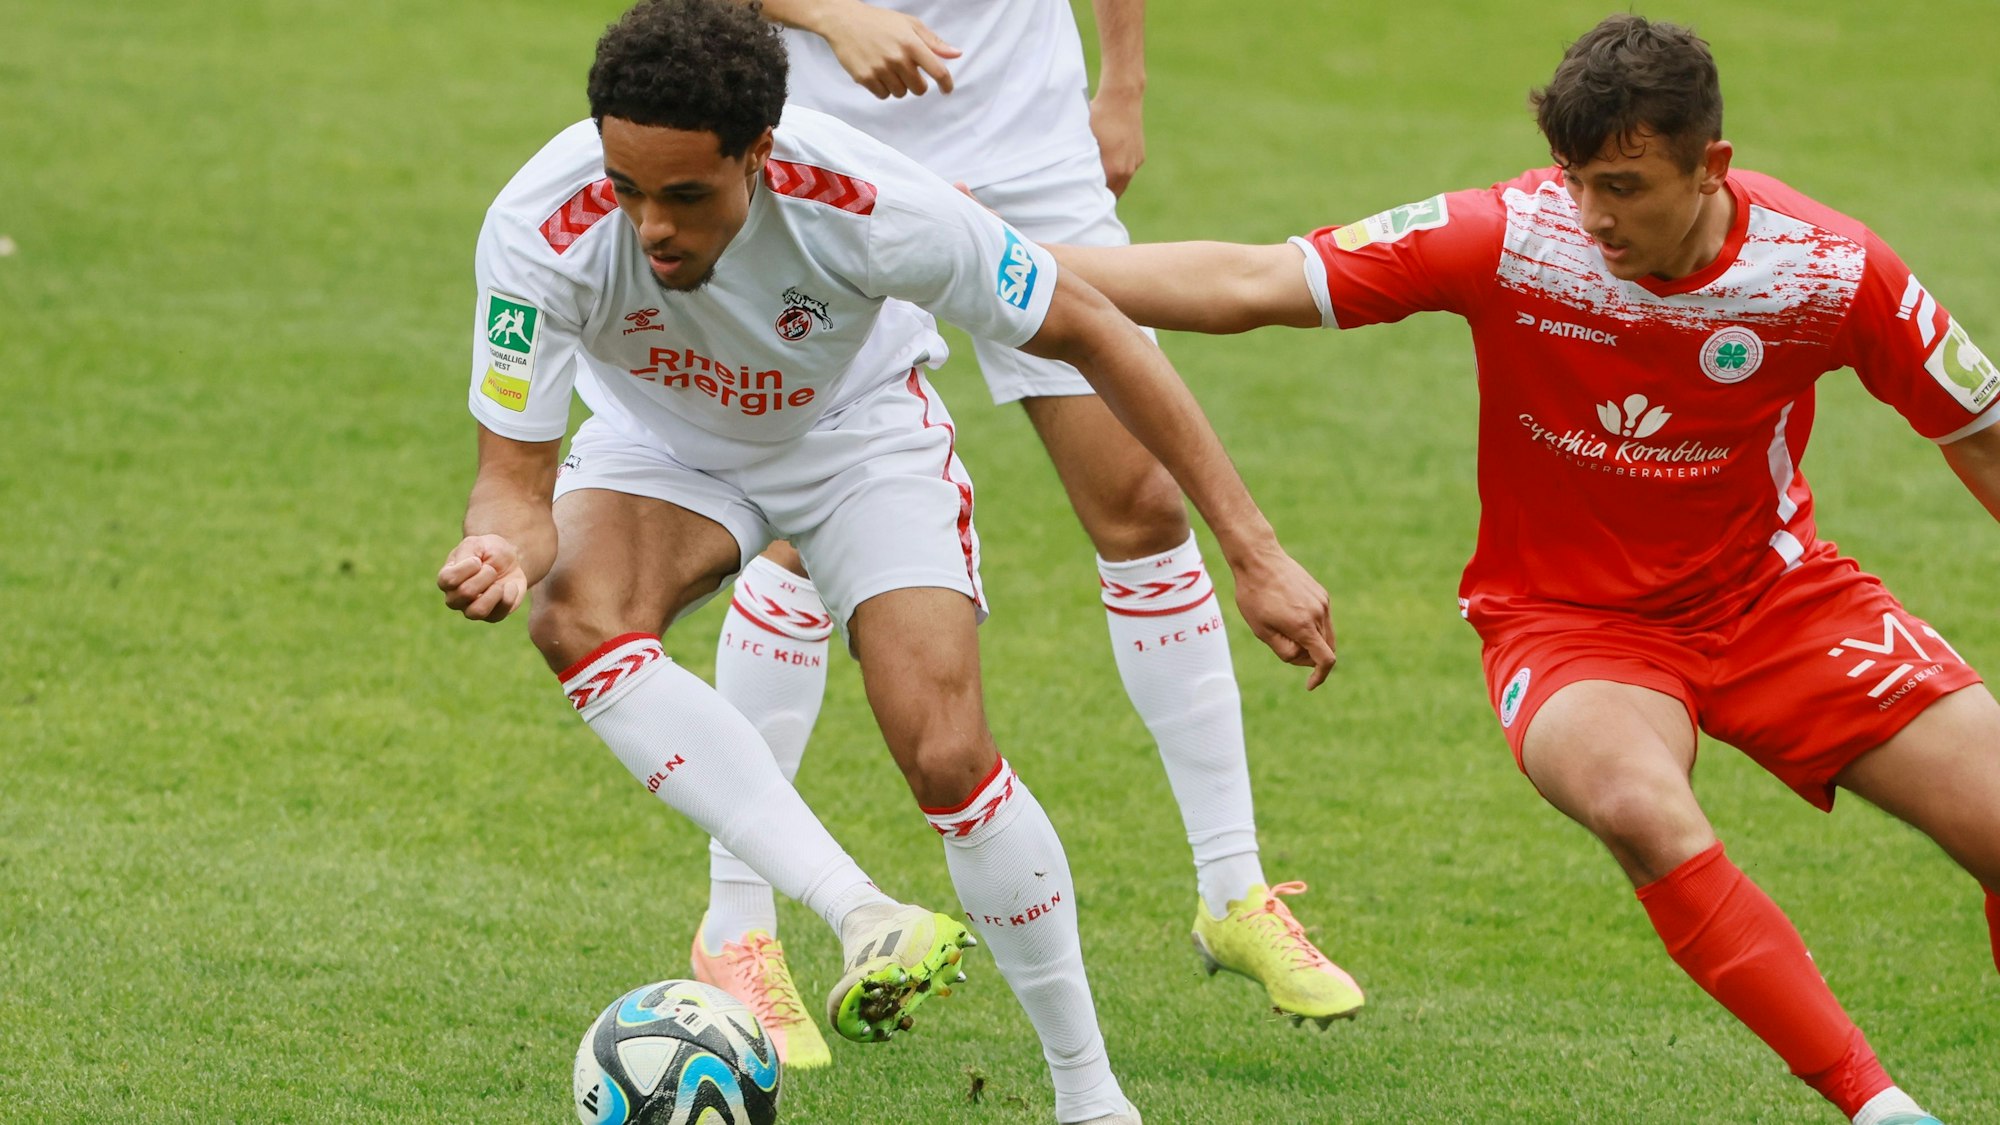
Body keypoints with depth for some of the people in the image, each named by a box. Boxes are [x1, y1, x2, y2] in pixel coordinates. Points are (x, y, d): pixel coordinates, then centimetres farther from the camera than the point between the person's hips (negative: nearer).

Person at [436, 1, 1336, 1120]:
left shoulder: (863, 204, -37)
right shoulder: (539, 231, -35)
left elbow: (1088, 330, -23)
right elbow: (517, 478, -25)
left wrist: (1255, 551, -22)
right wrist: (503, 546, -52)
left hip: (861, 430, -1)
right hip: (662, 443, 1)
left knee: (947, 755, -17)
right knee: (577, 618, -32)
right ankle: (869, 920, -30)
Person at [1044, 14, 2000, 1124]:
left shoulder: (1832, 273, -17)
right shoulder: (1506, 240, -22)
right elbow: (1244, 286, -20)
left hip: (1774, 594, 2)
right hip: (1568, 614, -2)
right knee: (1641, 809, -35)